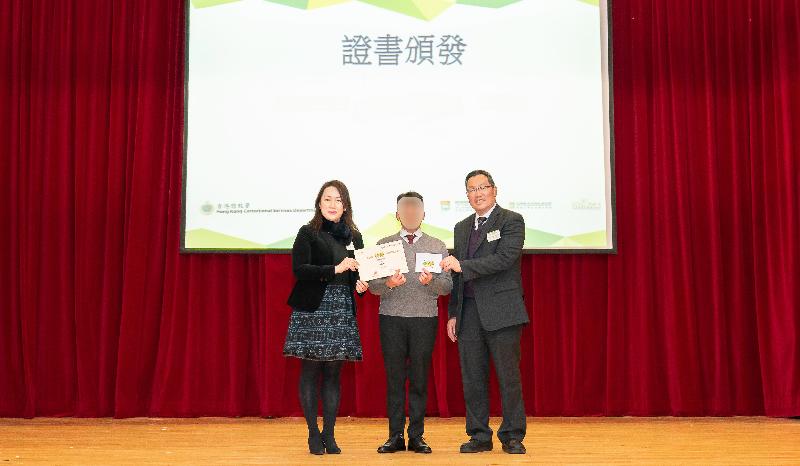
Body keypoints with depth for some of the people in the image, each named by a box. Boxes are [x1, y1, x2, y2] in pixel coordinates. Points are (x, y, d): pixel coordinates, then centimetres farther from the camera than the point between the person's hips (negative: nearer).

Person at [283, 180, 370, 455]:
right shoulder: (308, 233, 0)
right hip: (312, 310, -3)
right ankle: (313, 434, 9)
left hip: (342, 311, 4)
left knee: (333, 373, 5)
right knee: (311, 371, 0)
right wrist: (335, 269, -19)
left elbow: (359, 275, 20)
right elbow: (299, 269, -12)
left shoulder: (354, 237, 13)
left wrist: (362, 285, -2)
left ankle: (329, 434, 12)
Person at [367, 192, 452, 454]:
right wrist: (388, 283, -17)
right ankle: (395, 436, 10)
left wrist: (431, 281, -17)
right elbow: (373, 286, 3)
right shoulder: (383, 245, 9)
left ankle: (417, 436, 10)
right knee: (394, 377, 2)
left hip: (425, 318, 0)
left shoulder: (437, 246, 10)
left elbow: (447, 286, 3)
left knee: (419, 378, 2)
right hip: (391, 318, 0)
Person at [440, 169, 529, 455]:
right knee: (472, 378, 7)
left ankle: (512, 436, 12)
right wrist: (453, 313, 14)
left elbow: (504, 259, -17)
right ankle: (479, 436, 17)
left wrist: (462, 265, -19)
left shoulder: (511, 221, -1)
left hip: (501, 311, -5)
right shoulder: (461, 228, 18)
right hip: (469, 311, 6)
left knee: (508, 377, 0)